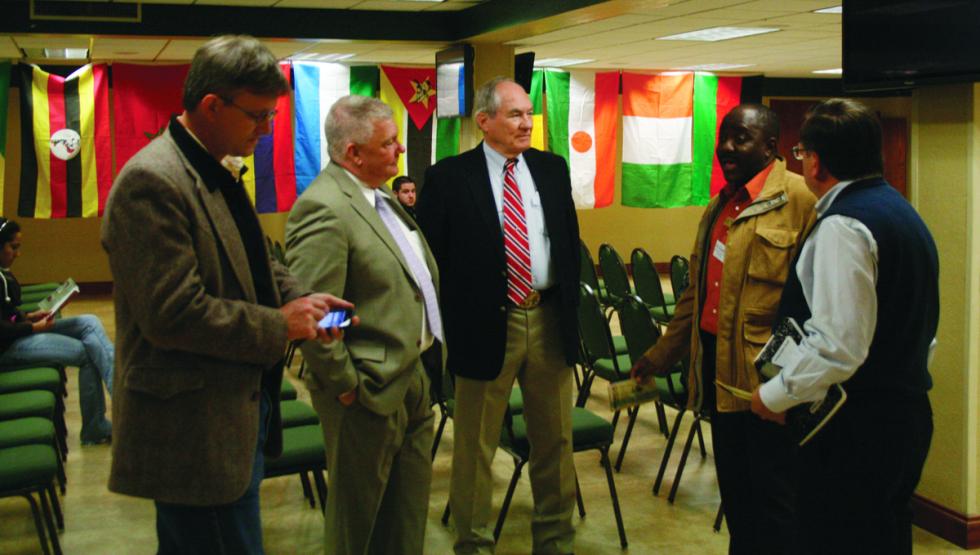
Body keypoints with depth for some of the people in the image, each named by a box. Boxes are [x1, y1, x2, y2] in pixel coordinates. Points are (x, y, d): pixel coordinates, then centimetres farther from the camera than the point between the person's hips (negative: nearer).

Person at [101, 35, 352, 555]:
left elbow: (251, 265, 22)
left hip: (235, 407, 10)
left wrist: (303, 300, 3)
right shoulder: (152, 181, -20)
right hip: (195, 430, -10)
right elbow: (173, 314, -25)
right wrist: (280, 325, -16)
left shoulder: (217, 174, 12)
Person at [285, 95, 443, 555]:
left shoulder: (381, 199, 9)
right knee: (358, 516, 11)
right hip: (371, 393, -9)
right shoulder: (323, 208, -22)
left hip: (413, 377, 9)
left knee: (409, 508, 22)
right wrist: (346, 387, -19)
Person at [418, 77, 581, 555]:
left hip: (549, 319, 4)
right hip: (486, 324, -4)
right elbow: (431, 255, -6)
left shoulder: (552, 169, 7)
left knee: (554, 438, 16)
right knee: (475, 444, 8)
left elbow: (571, 241, 13)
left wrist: (570, 304, 10)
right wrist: (445, 322, -8)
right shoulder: (448, 177, -6)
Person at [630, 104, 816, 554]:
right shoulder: (720, 205, 16)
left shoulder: (799, 199, -10)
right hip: (718, 370, 8)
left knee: (771, 499, 3)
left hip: (767, 377, -8)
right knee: (734, 491, 17)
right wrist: (660, 356, 22)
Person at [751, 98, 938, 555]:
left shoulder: (842, 226, -18)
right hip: (907, 412, 10)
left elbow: (838, 345, -25)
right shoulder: (902, 212, 13)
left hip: (856, 428, -10)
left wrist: (774, 396, -13)